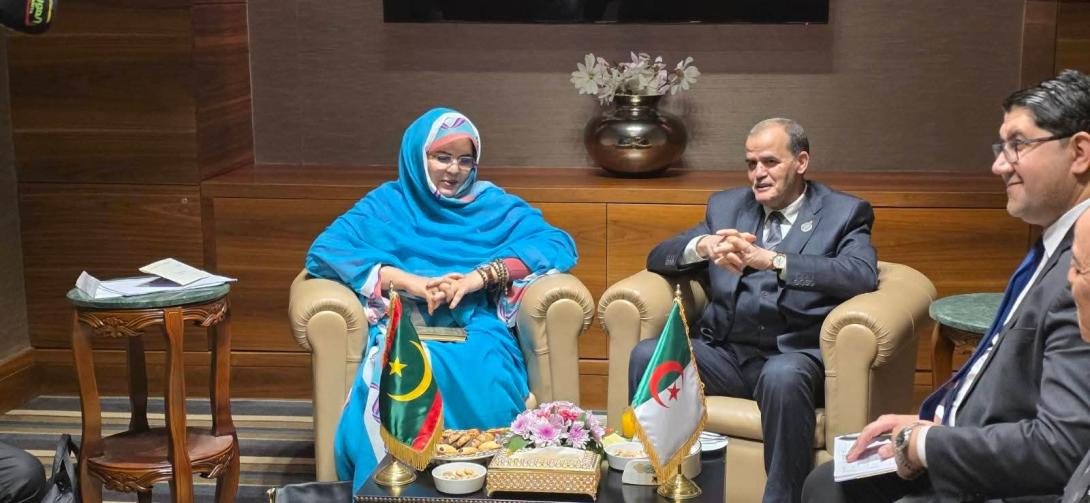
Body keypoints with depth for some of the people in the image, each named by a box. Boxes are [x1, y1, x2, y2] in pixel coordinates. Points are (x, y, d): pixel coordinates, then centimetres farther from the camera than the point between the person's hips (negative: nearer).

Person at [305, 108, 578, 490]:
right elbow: (325, 250, 2)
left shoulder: (495, 206, 19)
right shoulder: (387, 203, 17)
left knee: (482, 385, -37)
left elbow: (559, 244, 5)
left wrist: (480, 276, -11)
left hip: (475, 330, 1)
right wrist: (413, 282, -11)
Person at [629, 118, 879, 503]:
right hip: (723, 351, 4)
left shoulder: (845, 213, 6)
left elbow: (862, 275, -14)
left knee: (783, 377, -38)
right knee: (646, 355, -23)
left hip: (792, 354, -4)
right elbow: (657, 258, 12)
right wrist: (703, 246, -13)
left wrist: (771, 260, -24)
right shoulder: (726, 206, 18)